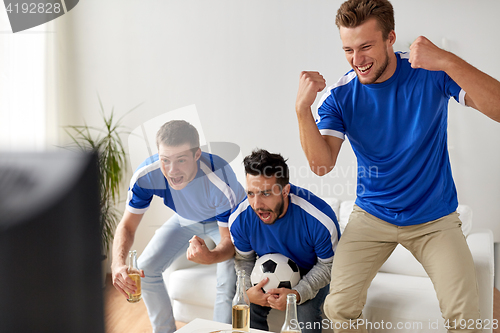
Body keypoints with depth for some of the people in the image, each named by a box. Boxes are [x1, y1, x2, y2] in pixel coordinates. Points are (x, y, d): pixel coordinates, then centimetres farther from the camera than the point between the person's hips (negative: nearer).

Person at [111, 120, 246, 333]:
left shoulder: (221, 182, -40)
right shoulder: (146, 175, -30)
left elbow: (230, 242, -32)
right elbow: (127, 225, -21)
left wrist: (210, 257, -56)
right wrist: (118, 263, -41)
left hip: (226, 222, -4)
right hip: (186, 220, 4)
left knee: (229, 281, -25)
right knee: (145, 268, -5)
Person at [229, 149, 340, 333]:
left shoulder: (320, 220, -33)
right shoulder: (239, 219, -21)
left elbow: (328, 264, -17)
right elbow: (244, 259, -2)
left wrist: (298, 294, -31)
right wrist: (248, 289, -22)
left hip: (310, 273, -2)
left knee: (305, 317, -28)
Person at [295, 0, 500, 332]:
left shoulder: (432, 73, -13)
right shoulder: (339, 96, -9)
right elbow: (322, 165, -17)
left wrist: (448, 61, -38)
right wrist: (302, 108, -30)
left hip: (435, 218, -1)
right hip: (372, 215, 1)